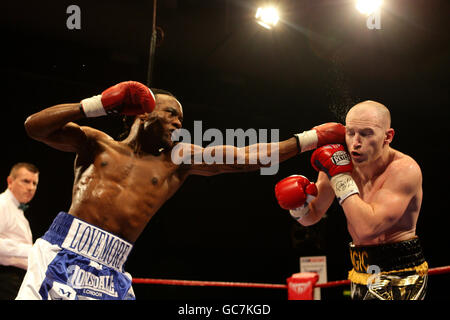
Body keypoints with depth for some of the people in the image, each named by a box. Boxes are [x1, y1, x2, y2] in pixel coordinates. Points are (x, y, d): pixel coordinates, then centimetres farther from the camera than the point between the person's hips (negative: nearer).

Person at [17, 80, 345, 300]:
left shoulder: (177, 160, 14)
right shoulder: (97, 144, 11)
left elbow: (240, 158, 9)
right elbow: (34, 127, 1)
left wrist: (311, 138, 6)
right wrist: (98, 104, -6)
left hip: (109, 273, 2)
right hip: (61, 254, -2)